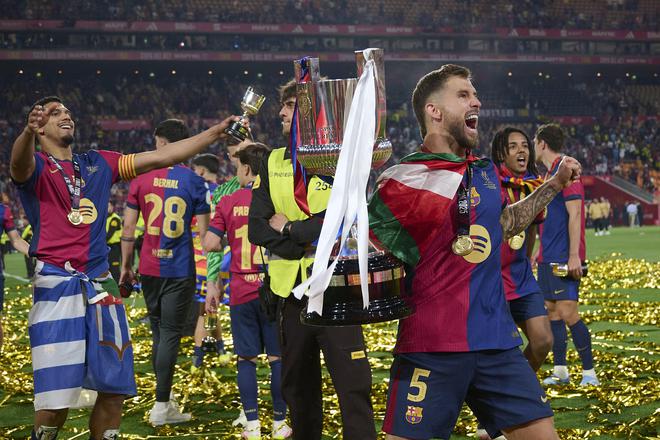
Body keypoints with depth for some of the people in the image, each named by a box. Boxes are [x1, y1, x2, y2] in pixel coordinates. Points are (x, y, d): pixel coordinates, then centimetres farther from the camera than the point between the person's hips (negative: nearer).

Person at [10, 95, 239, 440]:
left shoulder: (98, 164, 16)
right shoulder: (35, 166, 0)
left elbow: (161, 158, 17)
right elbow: (20, 164, -25)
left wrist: (216, 132, 14)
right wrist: (28, 132, -48)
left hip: (100, 285, 6)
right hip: (57, 284, -5)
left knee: (114, 390, 6)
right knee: (55, 400, -10)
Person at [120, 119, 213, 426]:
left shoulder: (142, 178, -1)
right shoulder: (194, 181, -4)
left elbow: (128, 226, 0)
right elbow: (204, 232, -4)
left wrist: (125, 265, 10)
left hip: (149, 267, 2)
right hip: (180, 270, -2)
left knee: (158, 332, 16)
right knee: (170, 334, -1)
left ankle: (165, 396, 26)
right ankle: (161, 406, -3)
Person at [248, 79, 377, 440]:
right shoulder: (273, 163, 8)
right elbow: (257, 230, 0)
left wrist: (290, 228, -11)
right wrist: (305, 245, -13)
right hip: (290, 290, 5)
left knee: (354, 388, -9)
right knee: (298, 388, 14)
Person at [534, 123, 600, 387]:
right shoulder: (550, 173, 17)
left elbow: (574, 215, -18)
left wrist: (574, 256, -22)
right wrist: (541, 250, 24)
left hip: (565, 258, -10)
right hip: (549, 257, 10)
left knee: (568, 313, -12)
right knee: (552, 311, 9)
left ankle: (589, 372, -7)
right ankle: (560, 371, 14)